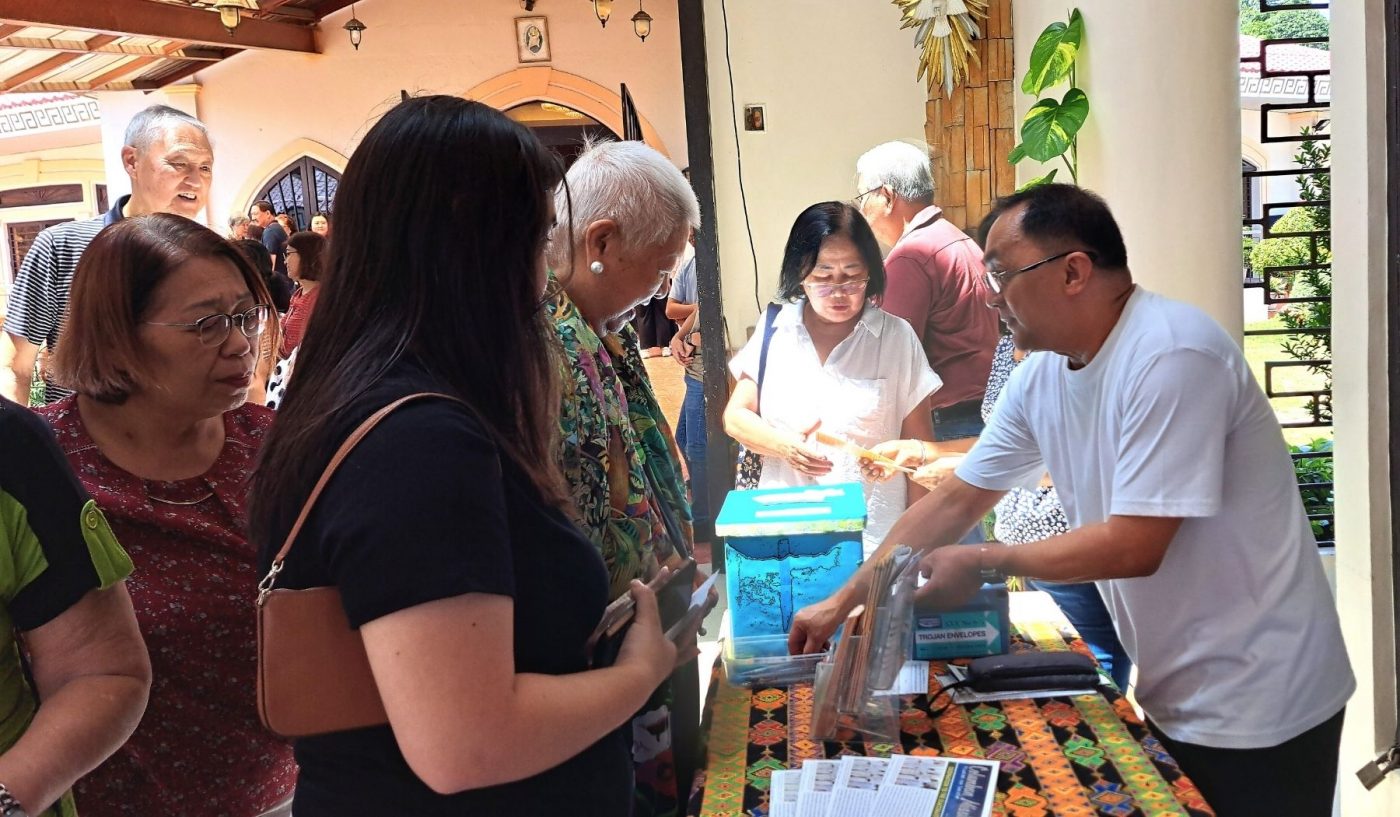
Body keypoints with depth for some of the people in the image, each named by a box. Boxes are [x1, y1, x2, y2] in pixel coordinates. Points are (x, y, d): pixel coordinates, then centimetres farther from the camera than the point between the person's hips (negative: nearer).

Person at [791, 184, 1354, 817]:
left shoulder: (1170, 357, -25)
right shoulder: (1039, 379, 0)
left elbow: (1133, 546, -26)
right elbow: (955, 500, 8)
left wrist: (982, 563, -14)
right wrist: (843, 600, 8)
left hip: (1254, 705, -7)